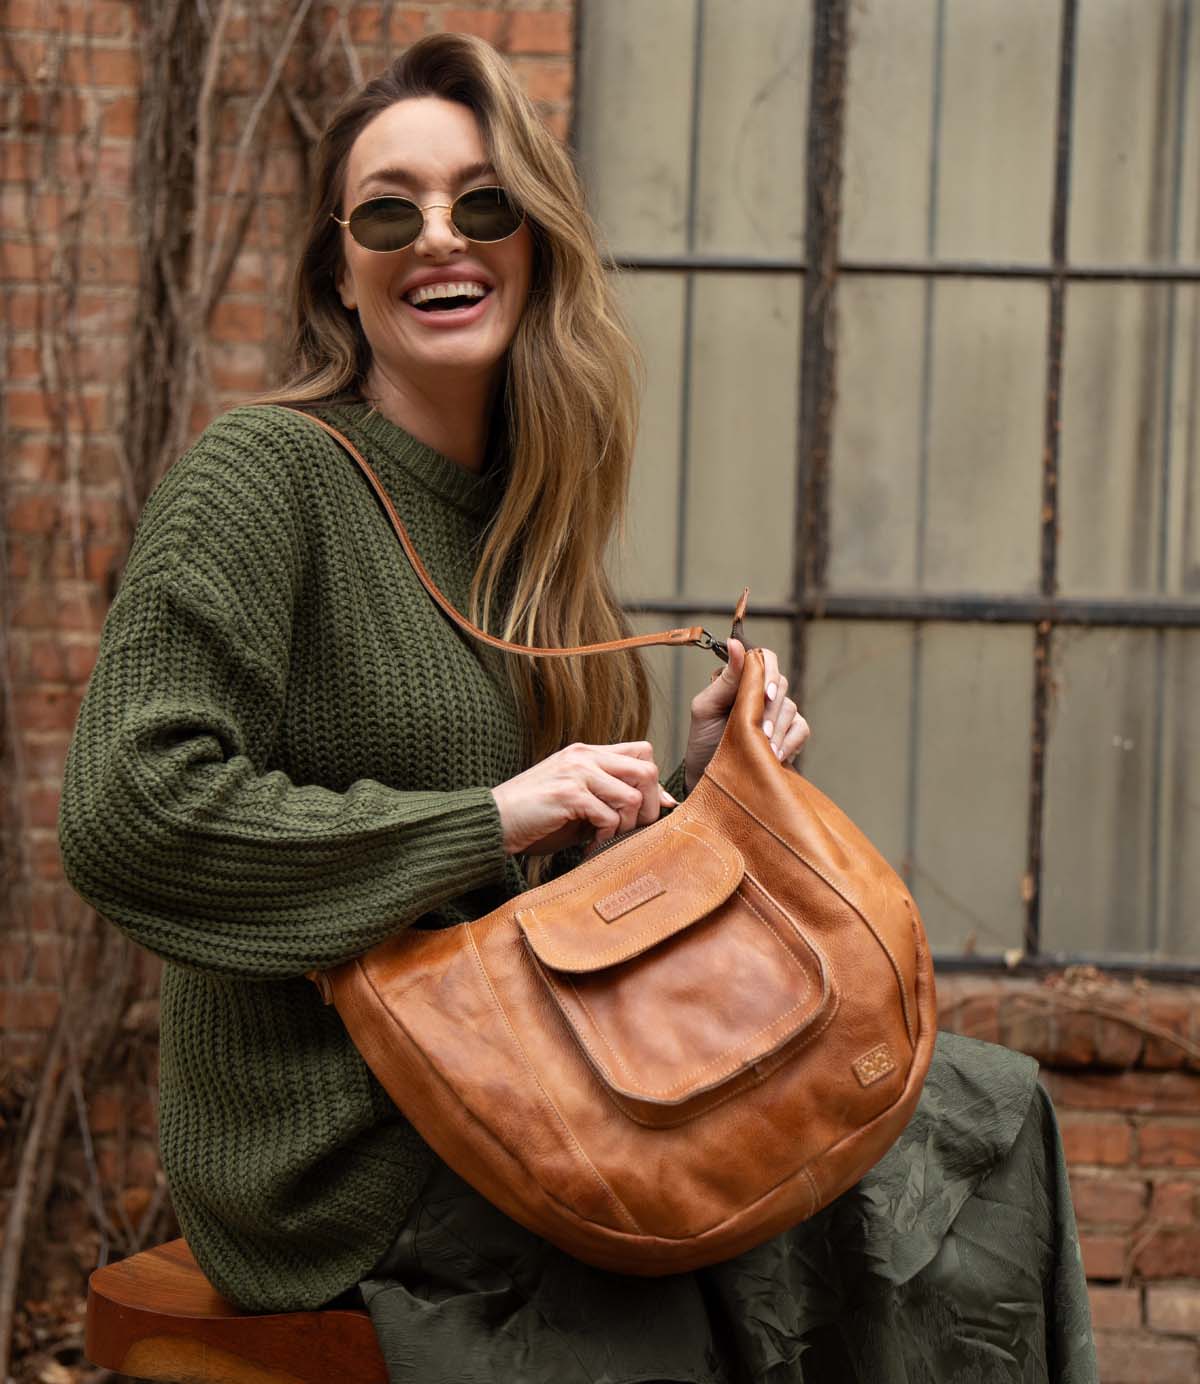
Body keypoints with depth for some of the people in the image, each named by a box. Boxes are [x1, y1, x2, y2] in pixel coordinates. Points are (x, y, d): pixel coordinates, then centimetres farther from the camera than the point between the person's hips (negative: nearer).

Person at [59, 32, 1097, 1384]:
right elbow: (127, 814, -23)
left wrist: (684, 768, -1)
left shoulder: (517, 511, 12)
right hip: (352, 1156, -8)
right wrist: (491, 816, -21)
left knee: (979, 1108, -3)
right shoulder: (266, 473, -11)